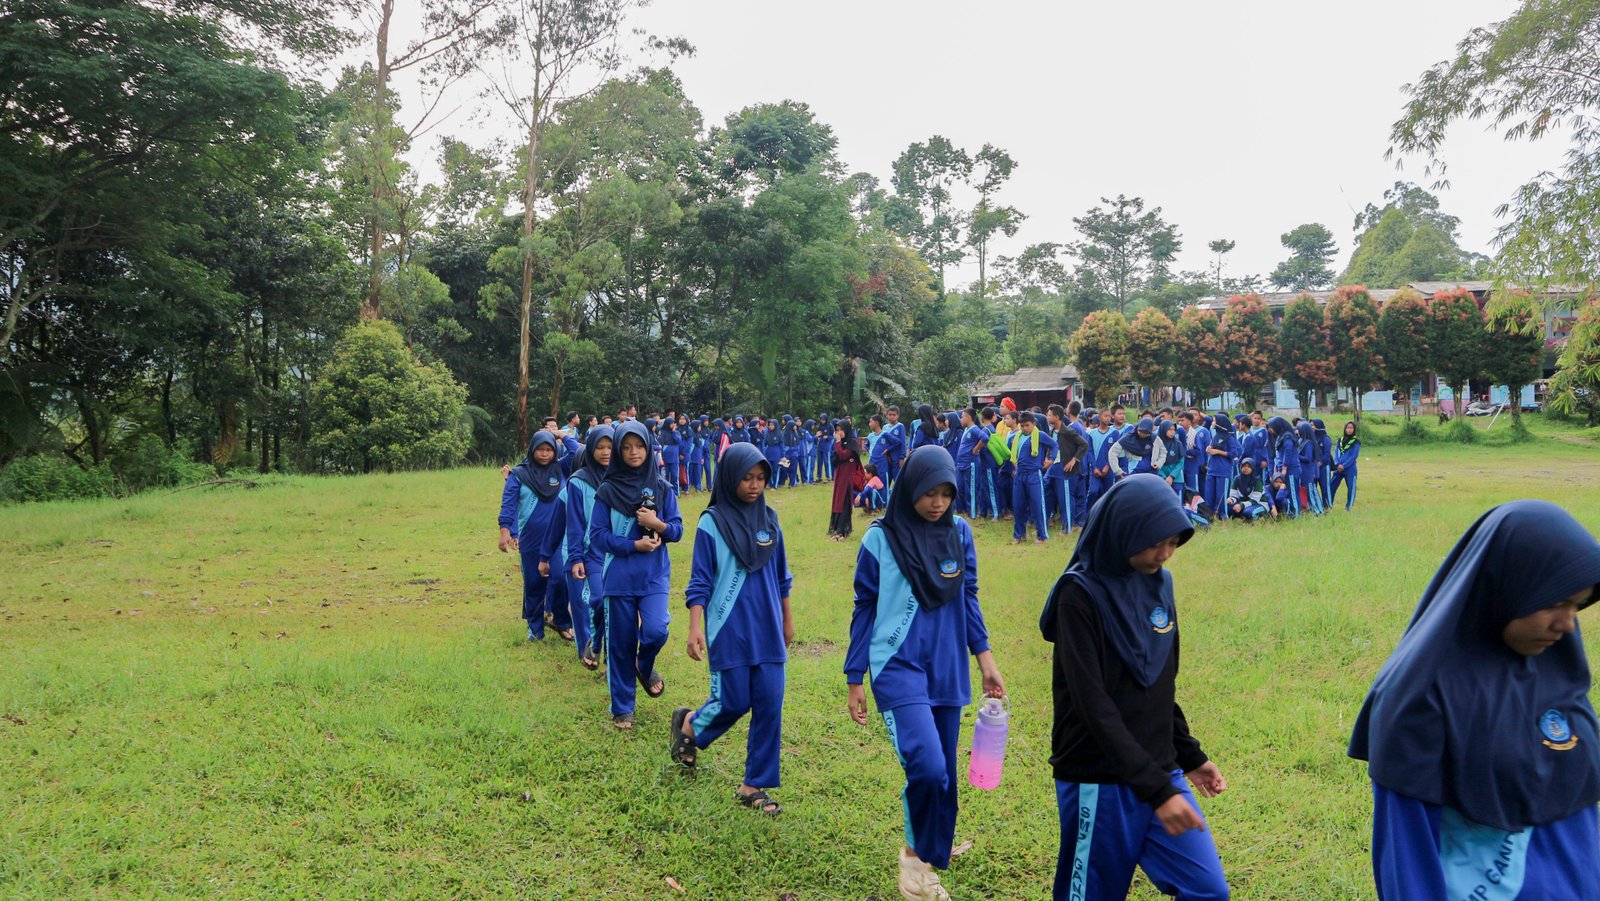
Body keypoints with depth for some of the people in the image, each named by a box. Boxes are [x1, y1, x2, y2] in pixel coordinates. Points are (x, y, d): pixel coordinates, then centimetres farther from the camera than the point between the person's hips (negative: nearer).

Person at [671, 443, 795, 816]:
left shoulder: (769, 519, 6)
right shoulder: (712, 522, -7)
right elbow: (700, 581, -7)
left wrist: (787, 619, 19)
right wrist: (695, 627, -15)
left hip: (767, 630, 4)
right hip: (730, 630, -4)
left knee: (769, 706, 2)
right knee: (734, 702, 2)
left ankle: (755, 786, 15)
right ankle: (688, 725, 35)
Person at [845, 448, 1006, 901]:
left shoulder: (959, 532, 2)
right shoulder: (881, 538, -8)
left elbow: (968, 598, 11)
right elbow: (865, 609, -1)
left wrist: (985, 658, 5)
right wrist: (855, 681, 1)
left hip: (948, 671, 4)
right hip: (899, 668, -4)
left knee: (943, 775, 11)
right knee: (927, 768, -18)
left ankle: (923, 857, 33)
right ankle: (918, 854, 7)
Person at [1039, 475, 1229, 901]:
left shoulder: (1158, 583, 5)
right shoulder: (1081, 593, -16)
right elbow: (1093, 705, -22)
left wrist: (1190, 755, 16)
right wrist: (1155, 789, -25)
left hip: (1161, 773, 6)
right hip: (1100, 785, -6)